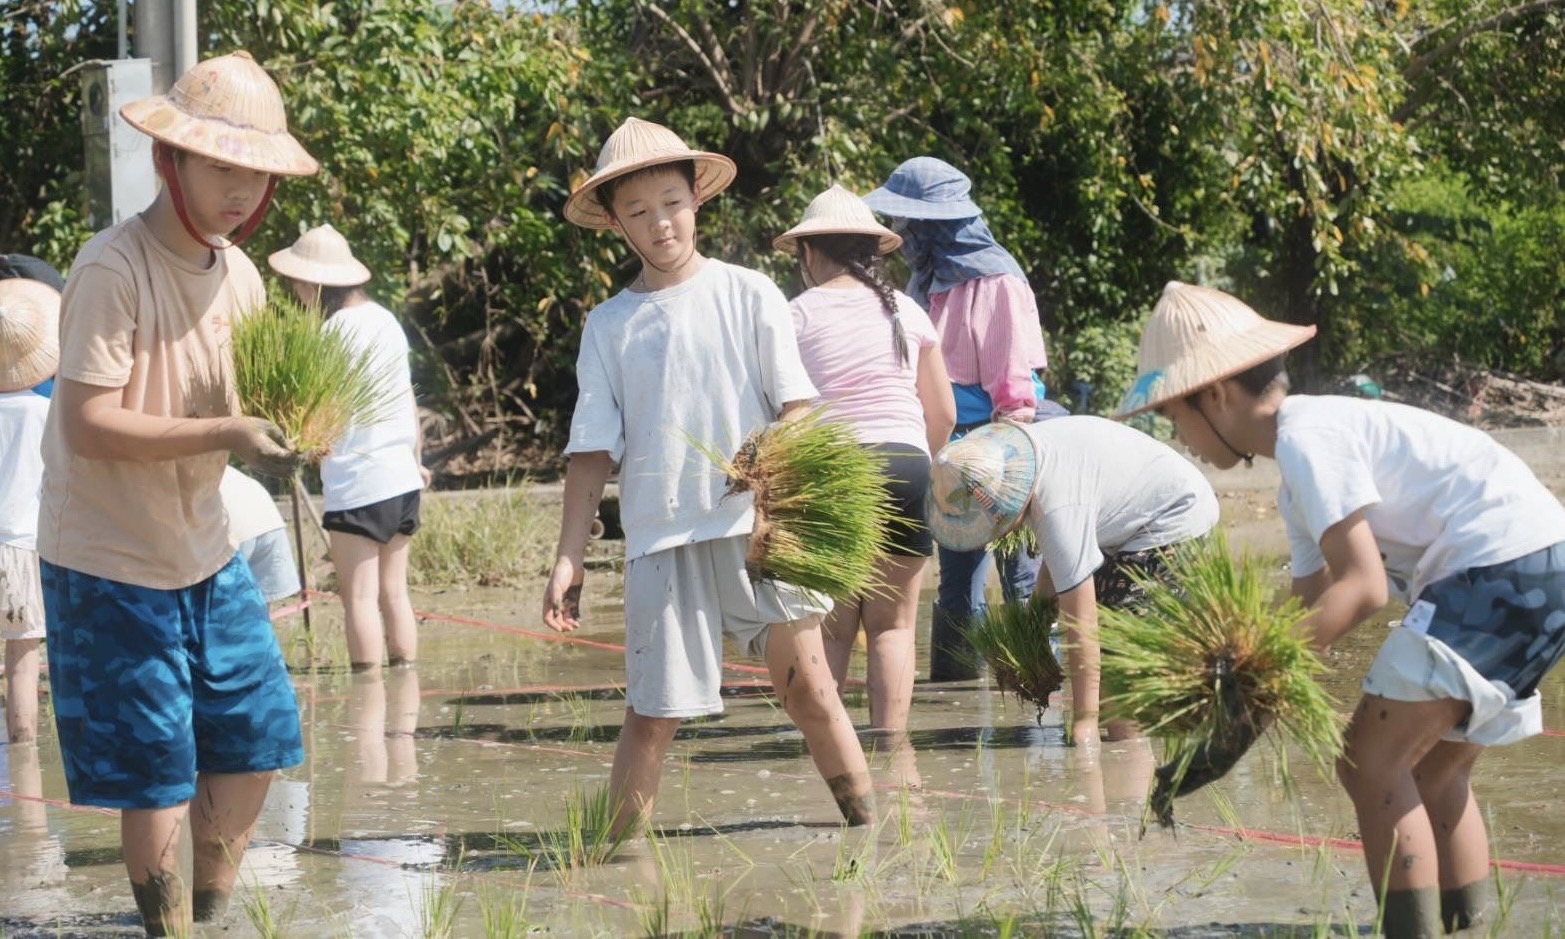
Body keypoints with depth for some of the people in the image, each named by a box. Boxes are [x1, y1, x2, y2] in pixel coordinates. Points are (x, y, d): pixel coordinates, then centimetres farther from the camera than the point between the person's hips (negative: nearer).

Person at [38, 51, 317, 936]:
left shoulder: (239, 276, 3)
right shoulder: (113, 271, -21)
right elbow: (90, 425, -26)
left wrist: (282, 431, -12)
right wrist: (228, 433, -33)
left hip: (207, 552, 7)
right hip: (112, 564, -7)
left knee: (256, 737, 11)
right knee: (157, 772, -2)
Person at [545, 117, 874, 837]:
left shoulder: (748, 296, 6)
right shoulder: (609, 326, 11)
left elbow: (796, 407, 3)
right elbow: (592, 452, 10)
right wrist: (569, 559, 3)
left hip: (758, 528, -1)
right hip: (661, 536, 1)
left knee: (808, 690, -2)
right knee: (651, 716, -1)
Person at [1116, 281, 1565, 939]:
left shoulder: (1306, 438, -12)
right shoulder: (1309, 454, 20)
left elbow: (1362, 586, -18)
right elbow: (1312, 599, 18)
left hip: (1504, 561, -11)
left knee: (1370, 764, -9)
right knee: (1431, 772, 20)